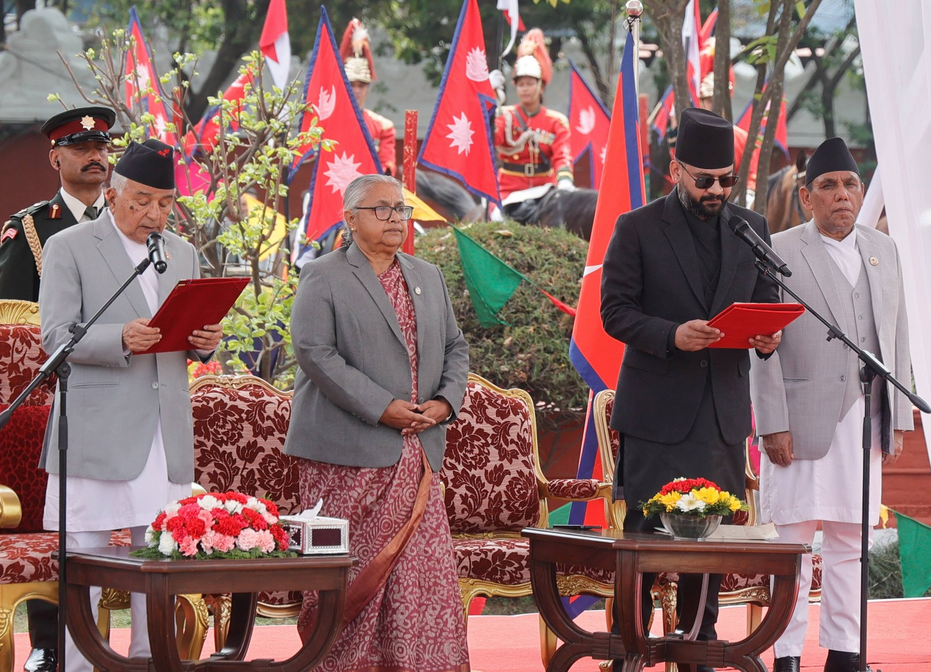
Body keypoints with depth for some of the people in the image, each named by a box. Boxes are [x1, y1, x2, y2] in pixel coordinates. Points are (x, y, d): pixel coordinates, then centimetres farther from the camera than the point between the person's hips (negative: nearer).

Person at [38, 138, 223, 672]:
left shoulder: (183, 254, 18)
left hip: (167, 435, 5)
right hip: (96, 436, -5)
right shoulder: (68, 248, 0)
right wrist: (121, 340, -25)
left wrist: (205, 343, -3)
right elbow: (57, 337, -8)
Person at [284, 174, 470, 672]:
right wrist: (381, 407, -17)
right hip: (347, 454, -5)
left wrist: (445, 400, 0)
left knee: (423, 566, 2)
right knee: (348, 571, -3)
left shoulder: (428, 277, 19)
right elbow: (314, 351, -12)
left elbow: (455, 347, 21)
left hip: (416, 454, 6)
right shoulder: (323, 277, -2)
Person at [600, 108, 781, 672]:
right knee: (644, 529, -3)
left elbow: (767, 303, 15)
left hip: (724, 408, 4)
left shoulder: (752, 229, 11)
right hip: (656, 408, -4)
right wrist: (672, 335, -22)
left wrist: (767, 338, -8)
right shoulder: (638, 229, -1)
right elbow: (615, 311, -5)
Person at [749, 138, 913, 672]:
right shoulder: (780, 253, -3)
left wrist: (898, 421, 9)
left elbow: (896, 340, 15)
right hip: (802, 421, -5)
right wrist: (773, 426, -12)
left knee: (850, 542, 7)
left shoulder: (883, 251, 14)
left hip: (863, 423, 5)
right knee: (794, 538, -3)